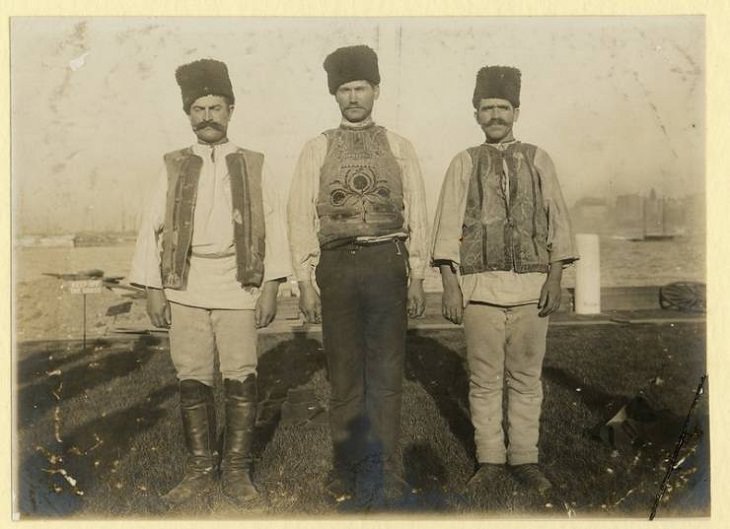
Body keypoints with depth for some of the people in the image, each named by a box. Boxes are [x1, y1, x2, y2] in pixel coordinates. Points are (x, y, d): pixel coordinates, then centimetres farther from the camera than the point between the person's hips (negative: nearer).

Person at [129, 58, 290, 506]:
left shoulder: (254, 167, 8)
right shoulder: (174, 168, 10)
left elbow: (274, 226, 4)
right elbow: (152, 228, 8)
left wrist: (271, 286, -4)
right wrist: (153, 289, 1)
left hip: (238, 286, -1)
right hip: (185, 288, 1)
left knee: (241, 379, -1)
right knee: (193, 380, 5)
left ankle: (237, 469, 15)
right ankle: (200, 470, 19)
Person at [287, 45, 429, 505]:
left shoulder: (398, 147, 10)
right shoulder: (317, 150, 9)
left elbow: (417, 214, 7)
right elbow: (301, 217, 5)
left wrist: (417, 277, 1)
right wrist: (306, 281, -2)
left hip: (387, 263, 0)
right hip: (336, 264, 1)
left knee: (386, 373, 1)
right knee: (344, 374, 8)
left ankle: (384, 476, 11)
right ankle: (348, 473, 21)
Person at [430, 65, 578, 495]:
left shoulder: (537, 159, 11)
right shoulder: (464, 163, 8)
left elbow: (558, 220, 7)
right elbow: (448, 226, 3)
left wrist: (555, 278, -3)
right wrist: (450, 285, -6)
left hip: (531, 285, 1)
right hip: (480, 286, -1)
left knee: (527, 378, 7)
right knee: (485, 379, 4)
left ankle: (525, 458, 19)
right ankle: (490, 460, 16)